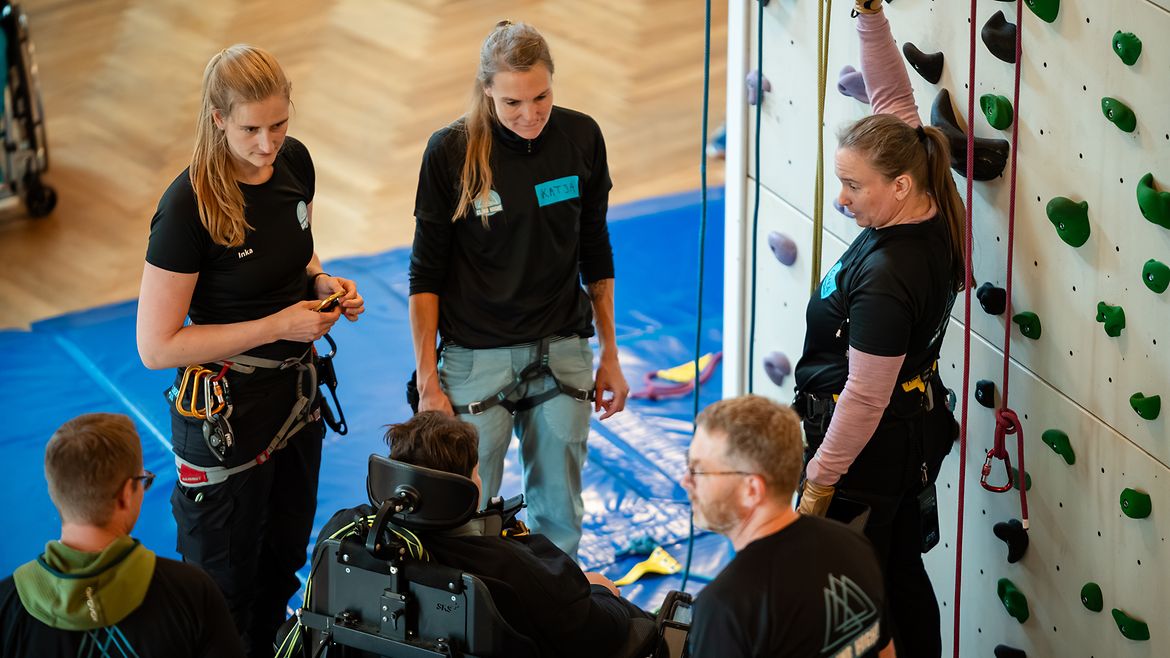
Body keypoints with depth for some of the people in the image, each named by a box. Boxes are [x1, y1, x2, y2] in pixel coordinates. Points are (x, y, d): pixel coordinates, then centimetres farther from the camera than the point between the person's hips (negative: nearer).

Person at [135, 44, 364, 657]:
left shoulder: (294, 162, -6)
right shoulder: (189, 205, -26)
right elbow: (157, 345, -23)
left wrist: (323, 282, -7)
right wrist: (276, 326, -25)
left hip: (297, 393, 7)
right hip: (227, 410, -7)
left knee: (283, 564, 23)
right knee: (228, 585, 11)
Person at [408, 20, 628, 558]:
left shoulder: (581, 138, -2)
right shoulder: (451, 151, -11)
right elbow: (426, 273, -4)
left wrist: (609, 354, 12)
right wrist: (427, 380, -6)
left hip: (562, 353, 3)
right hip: (477, 358, -3)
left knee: (559, 517, 9)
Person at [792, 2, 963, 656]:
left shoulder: (884, 279, -32)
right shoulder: (934, 212, -9)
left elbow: (865, 397, -25)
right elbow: (893, 96, 1)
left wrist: (819, 484, -15)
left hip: (868, 453, -9)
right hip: (916, 434, 9)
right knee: (903, 577, 22)